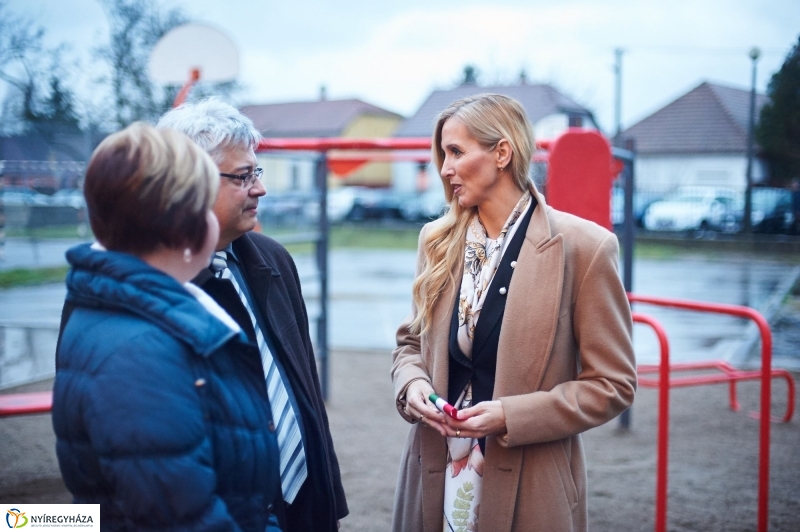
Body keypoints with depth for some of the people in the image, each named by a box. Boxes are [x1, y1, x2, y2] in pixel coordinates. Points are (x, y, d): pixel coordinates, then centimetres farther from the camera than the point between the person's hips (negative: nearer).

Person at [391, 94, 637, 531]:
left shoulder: (582, 247, -11)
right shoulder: (438, 240, 4)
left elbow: (611, 383, -9)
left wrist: (511, 416, -18)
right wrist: (412, 383, -7)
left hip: (528, 487, -4)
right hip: (436, 475, 4)